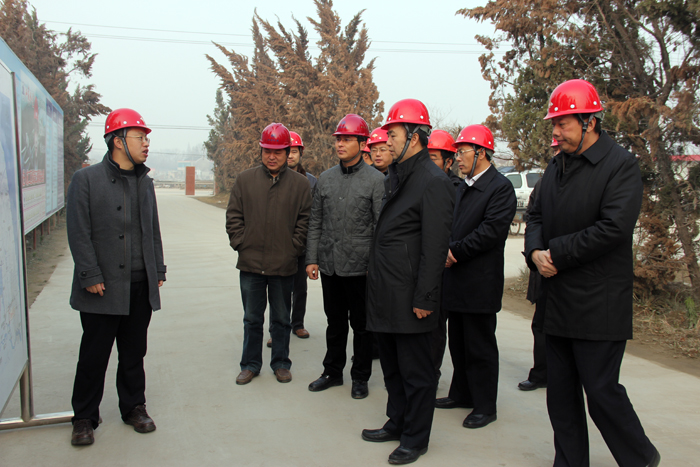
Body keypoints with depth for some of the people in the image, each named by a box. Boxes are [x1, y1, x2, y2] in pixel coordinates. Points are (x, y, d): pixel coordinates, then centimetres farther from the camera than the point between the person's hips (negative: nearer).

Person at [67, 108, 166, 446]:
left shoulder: (145, 182, 13)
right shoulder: (86, 179, -5)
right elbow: (79, 233, -9)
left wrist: (158, 271, 12)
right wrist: (91, 276, -14)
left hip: (141, 287, 5)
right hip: (104, 288, -5)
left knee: (134, 353, 14)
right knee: (94, 356, 5)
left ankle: (134, 408, 29)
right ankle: (84, 418, 21)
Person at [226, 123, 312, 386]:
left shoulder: (300, 183, 0)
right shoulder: (245, 179, 4)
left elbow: (305, 221, 0)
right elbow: (233, 216, 6)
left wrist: (293, 248, -7)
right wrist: (240, 243, -3)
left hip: (284, 265, -1)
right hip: (250, 264, 1)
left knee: (281, 319, 13)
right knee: (252, 319, 13)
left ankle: (281, 363, 28)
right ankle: (250, 364, 27)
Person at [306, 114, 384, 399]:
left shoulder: (375, 180, -5)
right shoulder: (325, 178, 8)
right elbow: (315, 222, 11)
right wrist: (312, 259, 6)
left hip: (360, 267, -4)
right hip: (329, 265, 4)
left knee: (361, 325, 8)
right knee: (335, 322, 16)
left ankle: (360, 377, 23)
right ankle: (332, 372, 31)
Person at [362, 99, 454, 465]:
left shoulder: (433, 182, -15)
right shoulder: (395, 177, 15)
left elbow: (434, 247, -19)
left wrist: (424, 298, -19)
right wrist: (376, 282, 16)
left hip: (409, 300, -9)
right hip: (385, 295, 10)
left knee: (415, 372, 6)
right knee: (392, 366, 21)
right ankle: (397, 423, 37)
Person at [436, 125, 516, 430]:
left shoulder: (500, 187, -12)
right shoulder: (463, 188, 15)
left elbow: (491, 231, -21)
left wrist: (455, 250, -18)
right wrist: (447, 250, -2)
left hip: (480, 282, -8)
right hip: (457, 279, 8)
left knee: (480, 347, 2)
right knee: (458, 343, 17)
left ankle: (485, 406, 15)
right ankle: (462, 394, 32)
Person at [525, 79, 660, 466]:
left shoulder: (621, 165, -10)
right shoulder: (557, 166, 13)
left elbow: (613, 227, -21)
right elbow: (537, 216, 14)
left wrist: (555, 253, -16)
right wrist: (535, 252, -6)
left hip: (598, 304, -7)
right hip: (557, 300, 7)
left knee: (601, 390, 0)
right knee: (560, 392, 13)